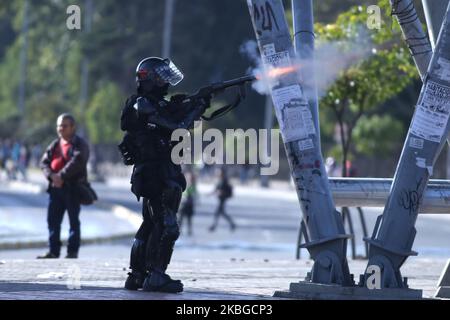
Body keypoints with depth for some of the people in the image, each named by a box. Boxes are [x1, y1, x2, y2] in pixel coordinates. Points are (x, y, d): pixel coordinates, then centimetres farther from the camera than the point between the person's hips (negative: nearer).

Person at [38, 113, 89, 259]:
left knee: (74, 221, 0)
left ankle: (72, 251, 4)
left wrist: (62, 176, -23)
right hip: (55, 187, 6)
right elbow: (44, 162, 7)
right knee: (53, 220, 5)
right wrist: (52, 176, -13)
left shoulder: (80, 145, -3)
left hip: (73, 188, -6)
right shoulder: (54, 145, 15)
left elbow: (77, 162, -19)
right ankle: (54, 251, 10)